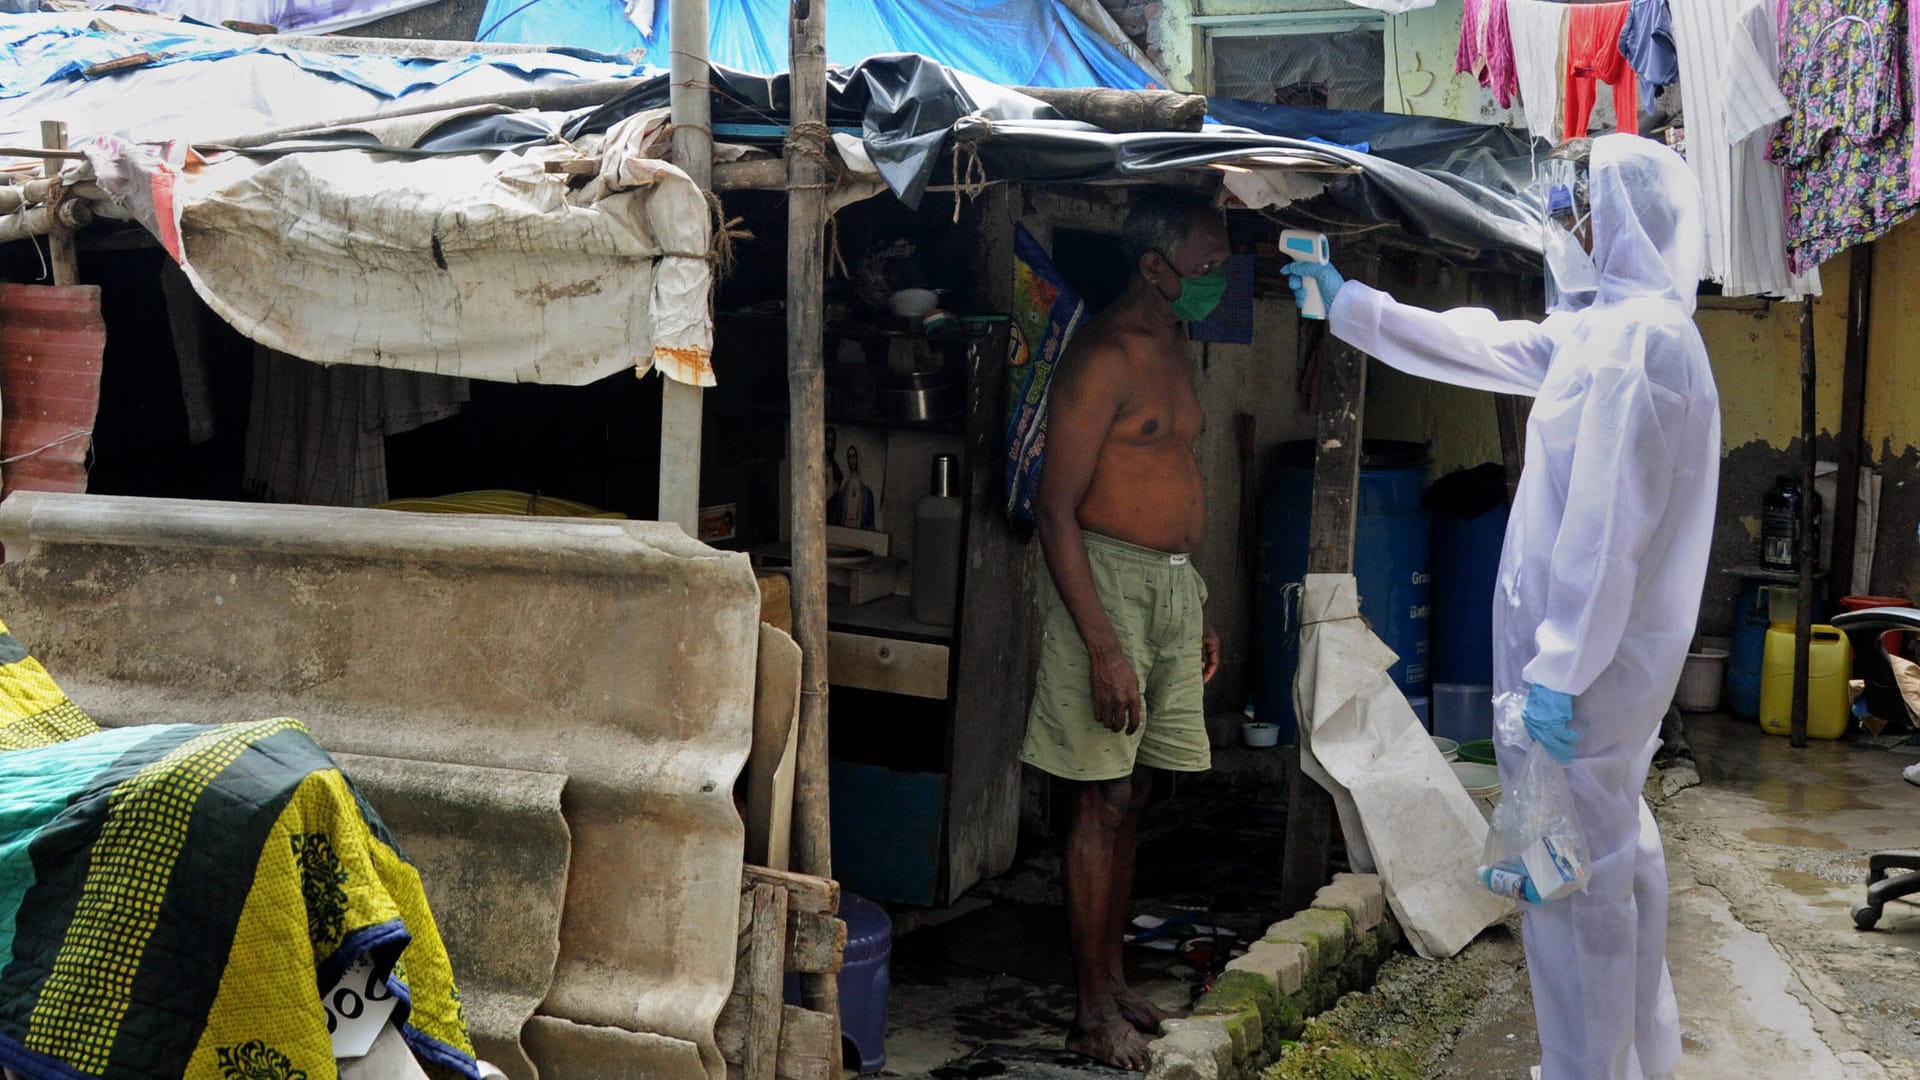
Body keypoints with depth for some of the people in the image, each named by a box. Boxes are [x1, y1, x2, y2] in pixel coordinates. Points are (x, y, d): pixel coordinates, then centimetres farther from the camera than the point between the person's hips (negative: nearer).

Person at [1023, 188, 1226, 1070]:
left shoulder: (1172, 346, 14)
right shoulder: (1104, 357, -14)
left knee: (1129, 797, 13)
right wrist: (1103, 648, -23)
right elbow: (1056, 509, -18)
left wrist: (1195, 615, 21)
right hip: (1107, 577, -9)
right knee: (1103, 800, -4)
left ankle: (1113, 982, 23)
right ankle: (1094, 1013, 5)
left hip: (1173, 581, 9)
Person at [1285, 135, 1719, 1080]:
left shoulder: (1637, 339, -19)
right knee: (1617, 848, 21)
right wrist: (1343, 301, 29)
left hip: (1587, 656, -10)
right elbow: (1471, 347, 23)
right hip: (1607, 650, 10)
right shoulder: (1599, 331, 11)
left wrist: (1560, 670, -23)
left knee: (1578, 869, -1)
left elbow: (1608, 527, -24)